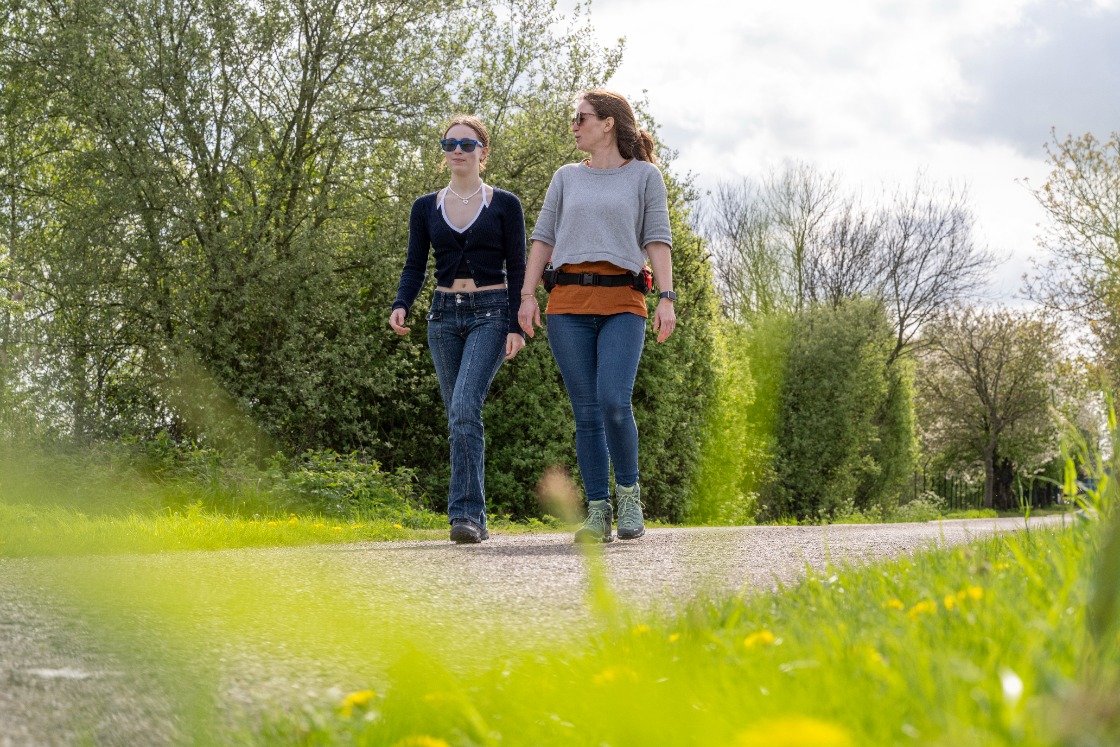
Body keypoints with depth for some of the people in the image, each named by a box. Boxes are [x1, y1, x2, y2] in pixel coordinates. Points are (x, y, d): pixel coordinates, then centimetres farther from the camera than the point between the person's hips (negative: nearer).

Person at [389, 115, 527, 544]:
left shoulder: (504, 205, 2)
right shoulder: (426, 208, 11)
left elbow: (516, 269, 0)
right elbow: (415, 267, 7)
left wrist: (516, 327, -10)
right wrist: (400, 306, -12)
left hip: (490, 314, -4)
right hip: (444, 315, 4)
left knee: (465, 407, -21)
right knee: (459, 416, 6)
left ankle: (466, 512, -22)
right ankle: (474, 519, 15)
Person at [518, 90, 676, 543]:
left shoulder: (645, 175, 10)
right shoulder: (567, 178, 19)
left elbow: (657, 239, 3)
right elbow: (543, 238, 15)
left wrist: (667, 298, -8)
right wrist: (527, 295, 3)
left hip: (622, 303, -3)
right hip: (568, 304, 3)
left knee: (614, 402, -19)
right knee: (586, 413, -1)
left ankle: (628, 491, 2)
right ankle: (597, 512, 3)